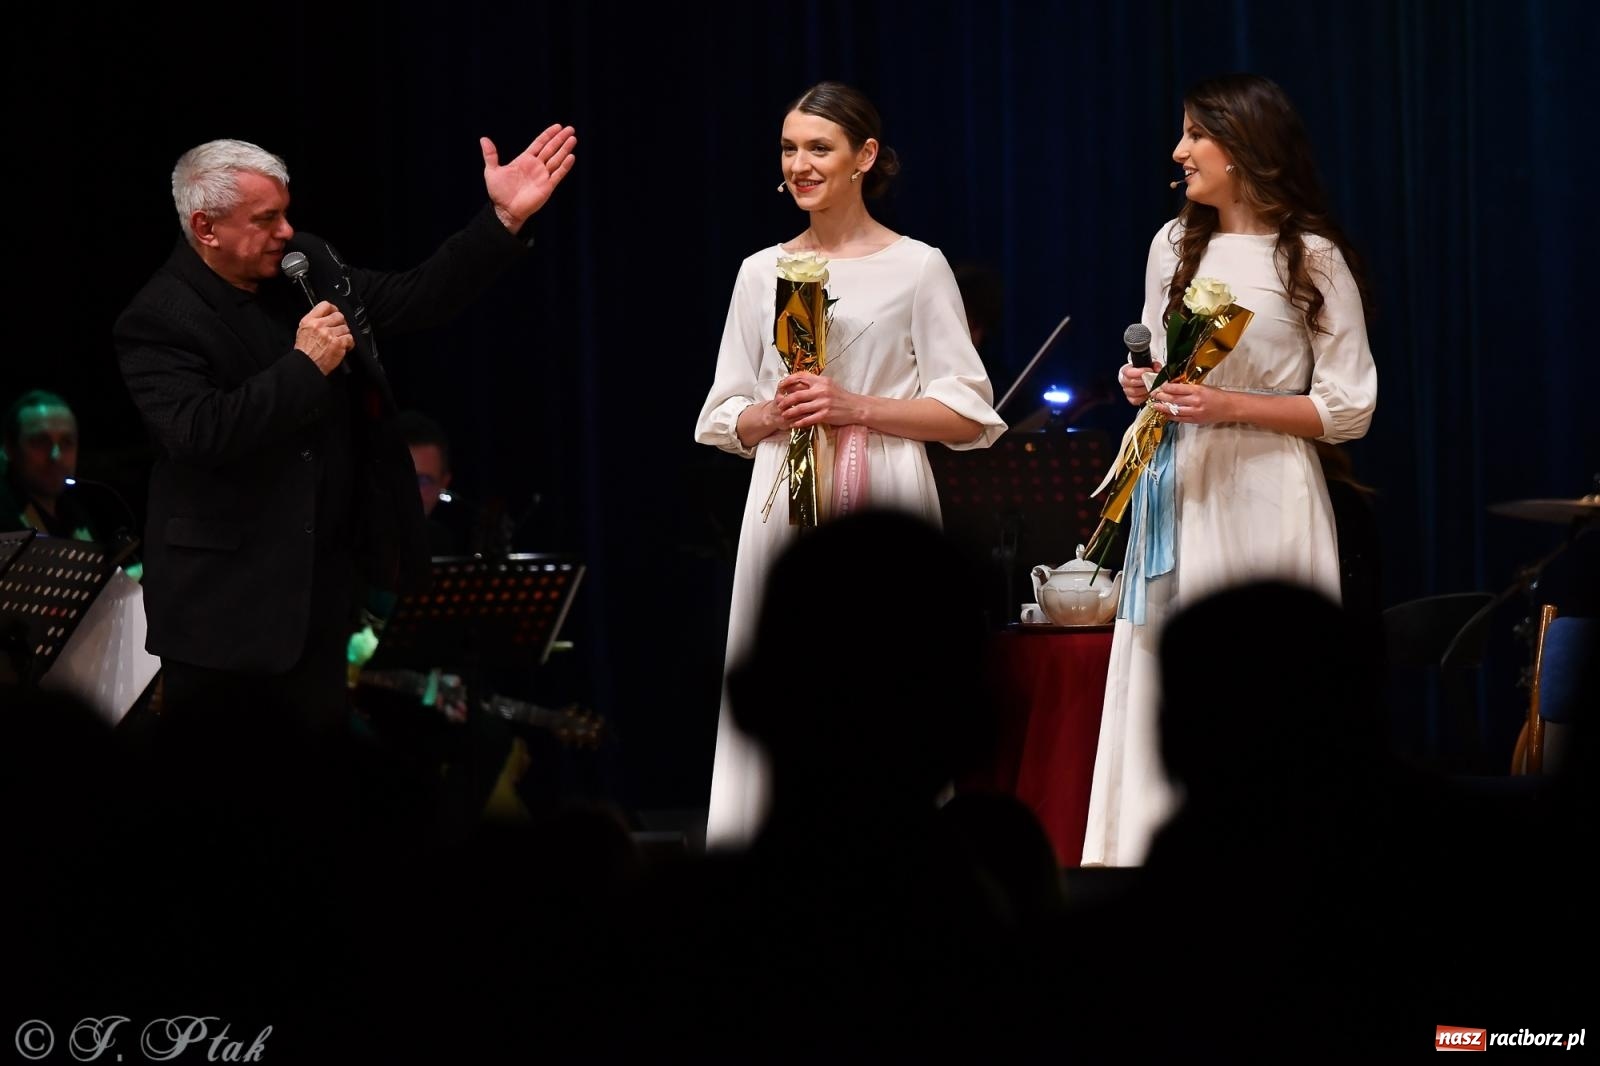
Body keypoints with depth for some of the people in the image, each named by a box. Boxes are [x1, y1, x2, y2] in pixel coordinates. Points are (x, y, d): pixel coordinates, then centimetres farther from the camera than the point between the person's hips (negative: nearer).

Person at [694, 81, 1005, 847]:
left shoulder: (916, 268, 1)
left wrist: (859, 407, -12)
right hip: (785, 510, 4)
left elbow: (969, 415, -2)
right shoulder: (761, 274, 13)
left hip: (882, 509, -3)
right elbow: (723, 420, 16)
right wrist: (772, 416, -6)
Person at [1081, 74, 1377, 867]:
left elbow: (1348, 410, -6)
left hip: (1263, 500, -5)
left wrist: (1231, 406, -15)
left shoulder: (1314, 260, -3)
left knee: (1258, 683, -7)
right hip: (1178, 494, 5)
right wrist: (1141, 386, 2)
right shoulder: (1173, 247, 13)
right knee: (1165, 684, 1)